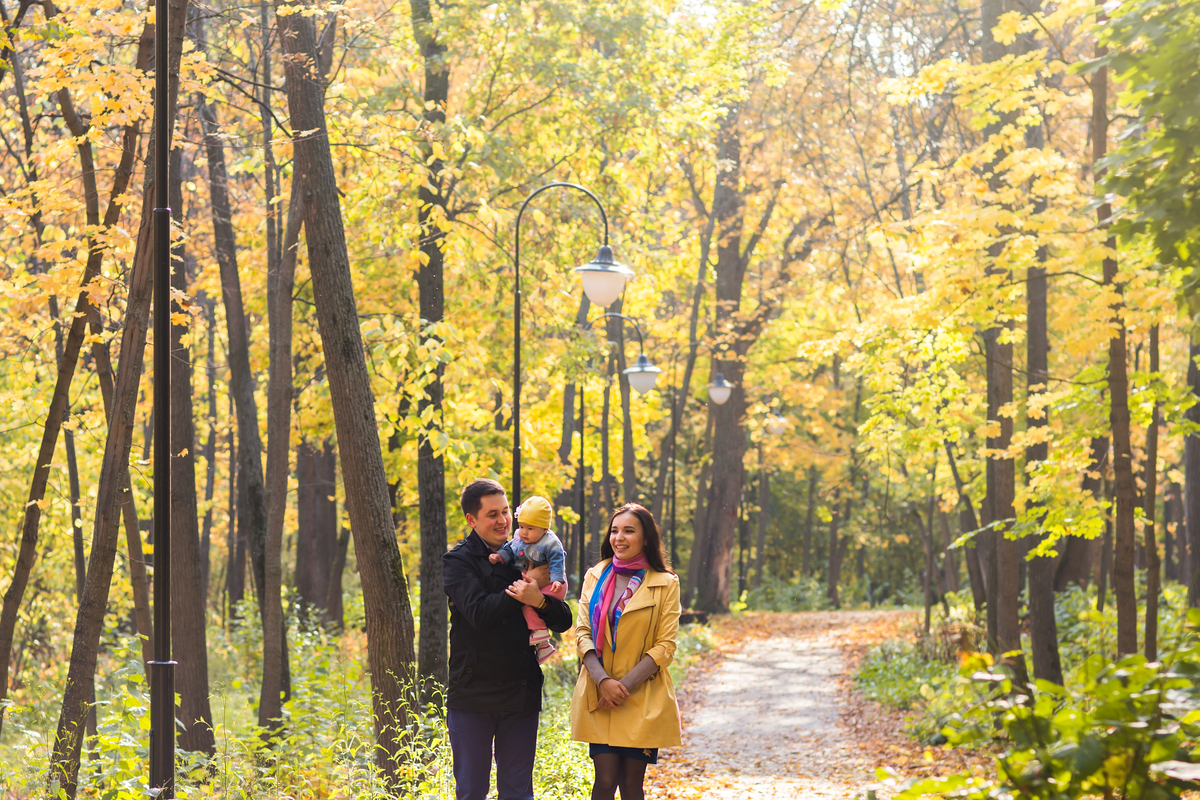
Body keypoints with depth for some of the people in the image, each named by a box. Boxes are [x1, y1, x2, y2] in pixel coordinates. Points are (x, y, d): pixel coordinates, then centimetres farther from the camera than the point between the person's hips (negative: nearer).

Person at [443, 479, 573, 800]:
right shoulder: (459, 561, -2)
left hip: (521, 696, 3)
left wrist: (539, 601, -18)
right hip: (472, 693, -3)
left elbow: (563, 620, 5)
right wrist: (530, 585, -13)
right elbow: (477, 611, -19)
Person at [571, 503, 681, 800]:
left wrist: (624, 685, -13)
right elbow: (582, 633, 3)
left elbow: (665, 647, -4)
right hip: (599, 697, 2)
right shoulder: (595, 577, 9)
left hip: (643, 699, -1)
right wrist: (603, 681, -12)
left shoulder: (665, 584, 1)